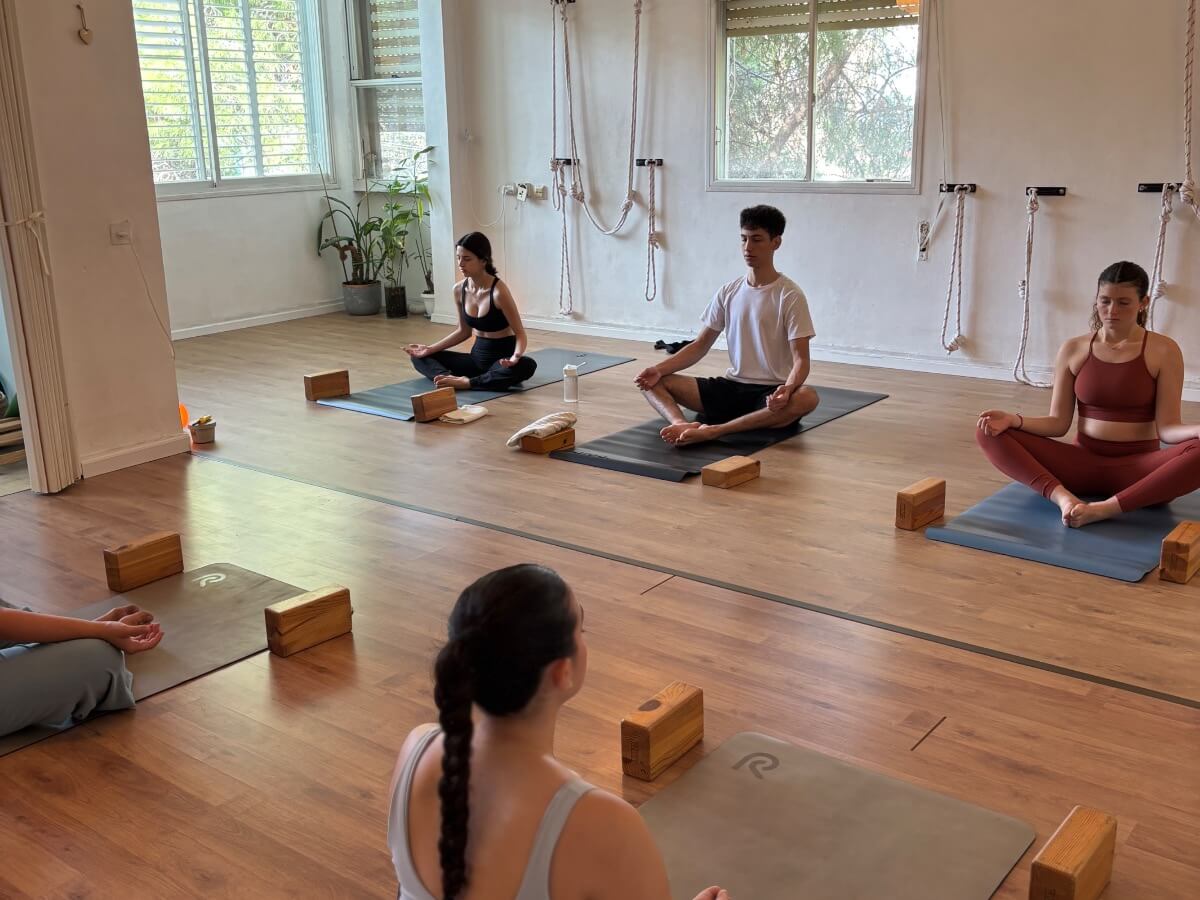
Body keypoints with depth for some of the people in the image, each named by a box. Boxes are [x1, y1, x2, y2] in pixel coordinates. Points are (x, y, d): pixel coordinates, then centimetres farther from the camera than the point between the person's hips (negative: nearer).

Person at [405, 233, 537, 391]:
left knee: (526, 365, -40)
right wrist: (430, 348, 3)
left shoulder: (499, 291, -21)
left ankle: (466, 382, -34)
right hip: (477, 356, 6)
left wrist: (515, 357, -39)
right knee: (421, 357, -1)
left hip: (502, 359, -6)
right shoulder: (459, 290, -2)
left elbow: (520, 334, -18)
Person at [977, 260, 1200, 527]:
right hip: (1082, 463, 2)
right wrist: (1014, 420, -17)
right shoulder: (1073, 350, 4)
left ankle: (1105, 509, -39)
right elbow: (1058, 423, 3)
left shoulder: (1164, 350, -3)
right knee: (989, 431, -18)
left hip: (1139, 468, -2)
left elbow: (1167, 428, -8)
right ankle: (1061, 496, -38)